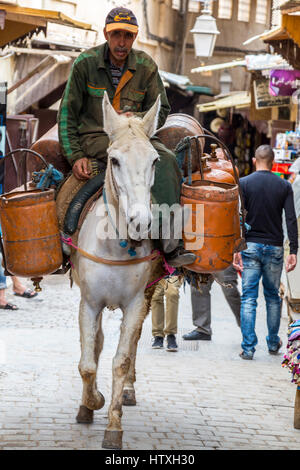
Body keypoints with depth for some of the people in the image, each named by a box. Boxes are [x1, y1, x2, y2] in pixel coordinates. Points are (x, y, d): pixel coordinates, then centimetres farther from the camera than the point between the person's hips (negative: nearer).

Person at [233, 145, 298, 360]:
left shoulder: (243, 184, -2)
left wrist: (235, 250, -9)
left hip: (251, 246, -1)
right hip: (274, 248, 2)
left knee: (248, 298, -1)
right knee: (273, 296, 16)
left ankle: (248, 347, -7)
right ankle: (273, 343, 25)